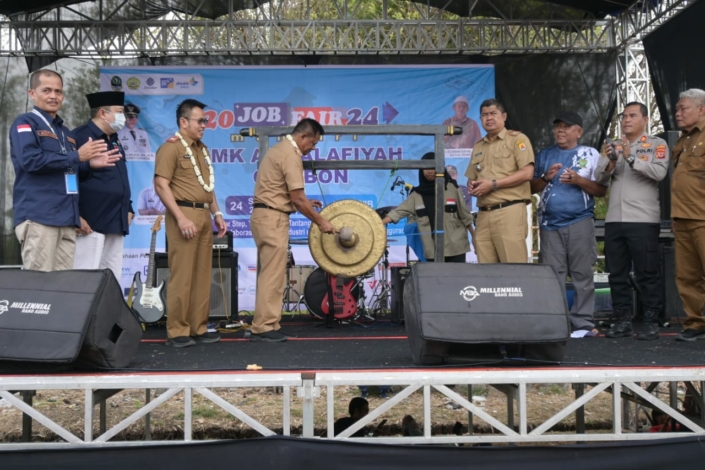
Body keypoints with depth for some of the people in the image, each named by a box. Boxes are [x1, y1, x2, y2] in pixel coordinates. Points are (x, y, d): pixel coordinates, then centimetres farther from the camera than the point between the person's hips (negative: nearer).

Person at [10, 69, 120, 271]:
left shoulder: (65, 131, 22)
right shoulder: (25, 123, -1)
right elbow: (30, 159, -18)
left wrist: (89, 164, 10)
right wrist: (77, 156, -12)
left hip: (66, 218, 7)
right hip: (38, 216, -7)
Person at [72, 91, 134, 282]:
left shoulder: (114, 140, 18)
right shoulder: (81, 136, -9)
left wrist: (128, 209, 19)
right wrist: (76, 216, -20)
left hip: (115, 222, 9)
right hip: (91, 222, -9)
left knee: (112, 280, 10)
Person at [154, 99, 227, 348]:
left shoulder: (202, 149, 19)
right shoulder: (171, 147, -6)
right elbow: (161, 185, -14)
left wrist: (216, 213, 16)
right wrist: (181, 217, -20)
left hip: (204, 215, 8)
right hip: (184, 214, -8)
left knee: (202, 275, 8)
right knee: (182, 276, -7)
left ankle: (198, 328, 14)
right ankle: (177, 331, 0)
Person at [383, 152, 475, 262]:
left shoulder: (451, 188, -1)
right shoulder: (417, 194, 5)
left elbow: (464, 215, 4)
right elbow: (400, 211, -3)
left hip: (455, 247, -2)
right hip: (432, 251, 2)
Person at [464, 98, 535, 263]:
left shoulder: (517, 139, 3)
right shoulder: (478, 147, 22)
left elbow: (527, 173, -8)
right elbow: (471, 178, 28)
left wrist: (493, 184, -11)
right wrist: (471, 186, 3)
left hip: (509, 211, -6)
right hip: (483, 214, 6)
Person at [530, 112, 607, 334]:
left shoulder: (590, 154, 7)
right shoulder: (545, 155, 16)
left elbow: (602, 190, 2)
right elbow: (532, 187, 14)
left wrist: (579, 180, -12)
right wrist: (546, 178, -5)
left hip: (580, 222, -2)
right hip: (550, 224, 3)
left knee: (583, 274, -2)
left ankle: (584, 323, 4)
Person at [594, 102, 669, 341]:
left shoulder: (657, 144, 6)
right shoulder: (613, 146, 18)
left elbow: (659, 172, -11)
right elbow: (600, 178, 8)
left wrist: (631, 158, -19)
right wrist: (610, 160, -10)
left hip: (643, 220, -5)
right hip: (614, 220, 5)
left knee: (647, 274, -2)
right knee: (617, 274, 6)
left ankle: (651, 323, 4)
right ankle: (623, 321, 13)